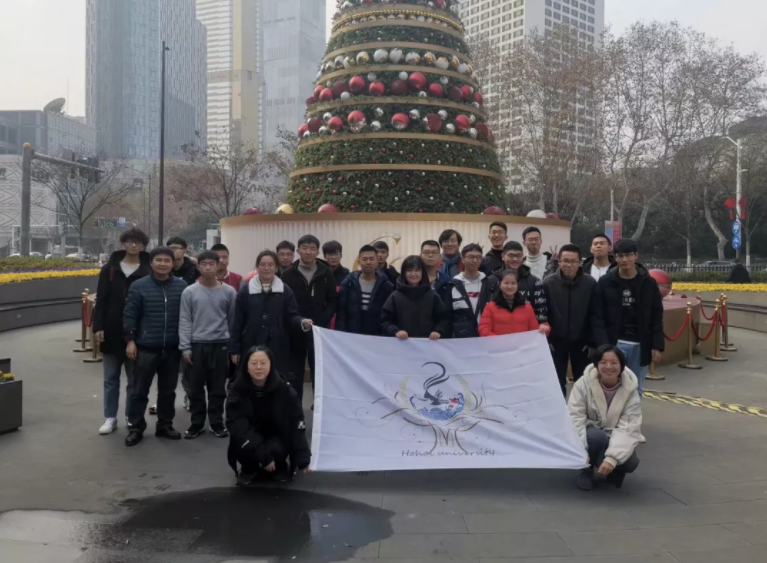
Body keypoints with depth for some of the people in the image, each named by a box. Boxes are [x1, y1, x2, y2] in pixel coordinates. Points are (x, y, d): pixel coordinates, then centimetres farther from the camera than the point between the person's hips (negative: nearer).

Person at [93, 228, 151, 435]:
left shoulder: (149, 271, -3)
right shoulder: (110, 268, 3)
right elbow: (101, 300, 2)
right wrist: (98, 326, -5)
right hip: (112, 332, 2)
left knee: (134, 379, 9)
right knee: (111, 378, 11)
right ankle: (110, 418, 21)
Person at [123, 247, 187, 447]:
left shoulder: (182, 286, 1)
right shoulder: (139, 286, -3)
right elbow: (130, 315, -3)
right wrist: (130, 340, -8)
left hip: (172, 349, 2)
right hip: (146, 348, -2)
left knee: (168, 390, 13)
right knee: (140, 390, 5)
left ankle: (165, 425, 26)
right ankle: (136, 428, 17)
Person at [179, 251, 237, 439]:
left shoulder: (229, 292, 2)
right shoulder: (189, 292, 0)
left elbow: (233, 320, 6)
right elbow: (184, 321, 0)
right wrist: (185, 347, -5)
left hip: (220, 345, 0)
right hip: (196, 345, 0)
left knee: (218, 388, 7)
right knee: (195, 388, 7)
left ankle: (217, 423, 20)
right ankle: (197, 424, 20)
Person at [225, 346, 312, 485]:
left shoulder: (284, 390, -19)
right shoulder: (237, 391, -19)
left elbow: (297, 425, -15)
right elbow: (238, 427, -24)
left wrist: (303, 460, -19)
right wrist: (263, 456, -32)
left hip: (277, 438, 0)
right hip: (250, 440, 1)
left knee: (275, 449, -32)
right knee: (241, 443, -31)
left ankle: (280, 467, 6)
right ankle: (249, 469, 4)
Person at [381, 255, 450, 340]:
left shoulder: (432, 295, 8)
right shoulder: (395, 296, 5)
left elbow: (443, 319, 9)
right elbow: (385, 320, 4)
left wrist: (438, 331, -9)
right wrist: (396, 331, -14)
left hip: (428, 342, 1)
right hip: (403, 342, -1)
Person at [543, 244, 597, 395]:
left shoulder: (590, 283, -8)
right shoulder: (548, 283, -8)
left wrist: (592, 342, -6)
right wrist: (547, 339, -7)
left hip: (581, 341, 0)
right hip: (556, 341, 0)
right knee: (557, 383, 9)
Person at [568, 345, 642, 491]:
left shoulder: (630, 390, -15)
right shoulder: (583, 383, -18)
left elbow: (629, 429, -21)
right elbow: (574, 418, -21)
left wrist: (612, 458, -35)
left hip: (615, 439, 1)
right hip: (591, 436, -1)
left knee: (630, 462, -27)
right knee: (597, 436, -35)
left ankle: (615, 470, 10)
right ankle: (586, 469, -6)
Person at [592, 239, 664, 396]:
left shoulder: (649, 283, 3)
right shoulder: (605, 282, -2)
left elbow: (657, 317, 5)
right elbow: (598, 317, -4)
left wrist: (657, 345, -2)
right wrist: (604, 345, -14)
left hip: (640, 345, 2)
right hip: (615, 343, -2)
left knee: (636, 390, 12)